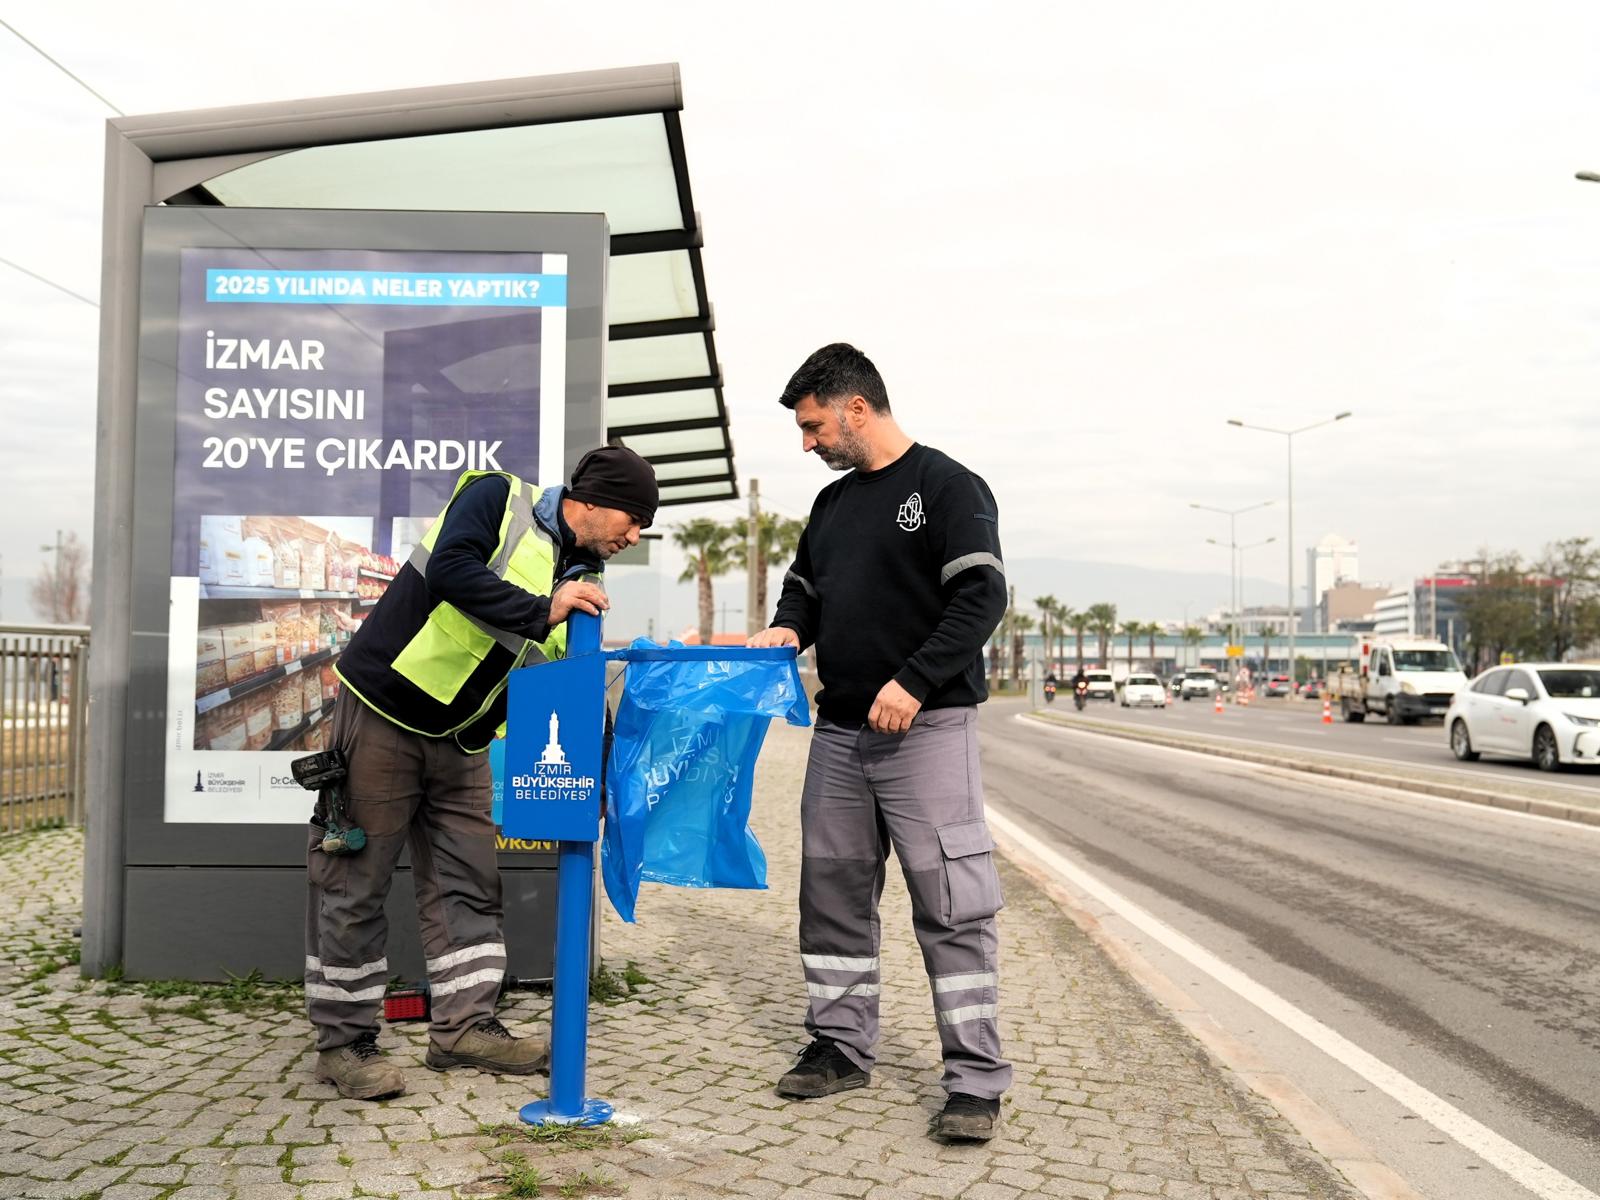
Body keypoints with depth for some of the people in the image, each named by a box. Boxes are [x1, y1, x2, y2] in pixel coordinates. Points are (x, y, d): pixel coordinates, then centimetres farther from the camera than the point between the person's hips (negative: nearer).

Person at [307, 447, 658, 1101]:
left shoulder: (579, 579, 9)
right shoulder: (498, 497, -11)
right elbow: (451, 570, -29)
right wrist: (541, 612, -27)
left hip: (460, 741, 8)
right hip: (384, 710, -8)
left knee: (469, 880, 9)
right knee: (356, 881, 1)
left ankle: (464, 1025, 19)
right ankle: (343, 1041, 11)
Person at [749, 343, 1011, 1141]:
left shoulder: (948, 486, -5)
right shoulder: (832, 504, 17)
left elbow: (981, 596, -13)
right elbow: (805, 588, 25)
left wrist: (914, 683, -21)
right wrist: (787, 631, 2)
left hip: (927, 728, -7)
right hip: (839, 731, 8)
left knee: (951, 903, -7)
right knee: (832, 892, 11)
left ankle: (975, 1078, 0)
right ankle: (840, 1046, 24)